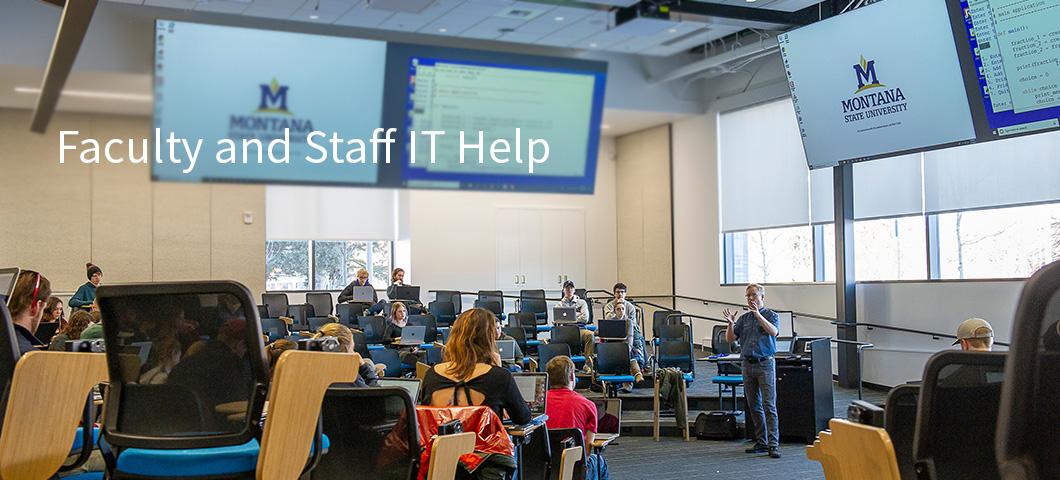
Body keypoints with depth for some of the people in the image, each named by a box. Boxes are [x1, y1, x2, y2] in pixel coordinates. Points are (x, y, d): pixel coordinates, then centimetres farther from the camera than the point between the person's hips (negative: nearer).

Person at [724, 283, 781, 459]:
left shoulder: (771, 315, 1)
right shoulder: (744, 318, 14)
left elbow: (774, 332, -19)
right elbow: (730, 339, 8)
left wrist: (758, 314, -24)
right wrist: (730, 323, -9)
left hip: (765, 364, -5)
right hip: (748, 365, 5)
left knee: (769, 406, -10)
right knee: (754, 406, 8)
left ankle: (773, 445, -11)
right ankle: (761, 442, 15)